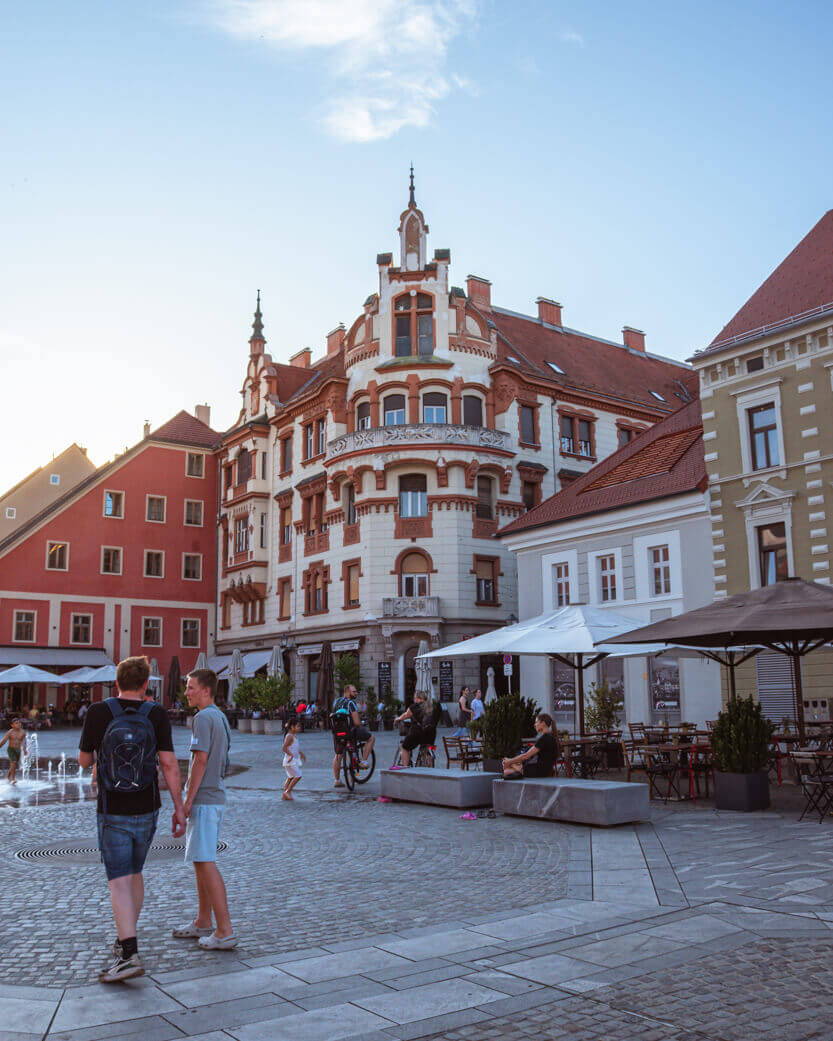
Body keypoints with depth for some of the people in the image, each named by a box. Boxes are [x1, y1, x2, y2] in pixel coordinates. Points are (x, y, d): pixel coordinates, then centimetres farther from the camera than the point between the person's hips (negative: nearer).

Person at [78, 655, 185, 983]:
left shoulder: (98, 712, -10)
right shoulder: (156, 715, -8)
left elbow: (84, 760, 2)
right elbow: (169, 763, -11)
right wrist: (179, 808, -6)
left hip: (112, 813, -2)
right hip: (147, 811, 3)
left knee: (119, 882, -3)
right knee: (135, 873, 20)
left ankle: (129, 954, -14)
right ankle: (124, 940, 31)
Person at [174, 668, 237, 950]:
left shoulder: (204, 718, -15)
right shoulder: (220, 717, 15)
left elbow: (201, 759, -21)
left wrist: (188, 800, -17)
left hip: (204, 799, -10)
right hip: (215, 797, 10)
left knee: (205, 862, -9)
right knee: (200, 860, 17)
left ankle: (225, 932, -7)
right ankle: (203, 923, 27)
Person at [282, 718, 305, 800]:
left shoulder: (295, 736, 12)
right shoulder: (289, 736, -18)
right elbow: (284, 747, -26)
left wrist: (301, 754, 23)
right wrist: (291, 755, -24)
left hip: (295, 760, 10)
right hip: (290, 761, -10)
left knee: (290, 777, 15)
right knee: (297, 776, -11)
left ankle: (284, 795, 21)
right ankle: (287, 791, -2)